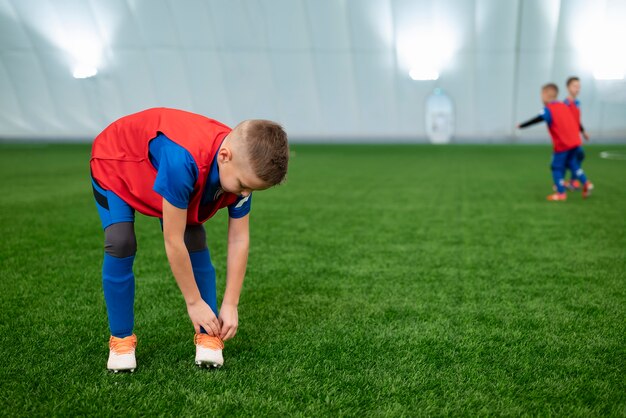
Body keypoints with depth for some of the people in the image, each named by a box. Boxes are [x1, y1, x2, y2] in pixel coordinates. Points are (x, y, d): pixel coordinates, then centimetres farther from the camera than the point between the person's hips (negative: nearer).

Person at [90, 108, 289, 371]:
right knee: (120, 244, -21)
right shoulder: (182, 161, -47)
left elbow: (239, 240, -16)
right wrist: (194, 302, -25)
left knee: (196, 244, -9)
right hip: (114, 165, -5)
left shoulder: (244, 167, -26)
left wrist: (230, 305, -15)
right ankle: (121, 339, -3)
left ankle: (207, 335, 4)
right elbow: (173, 242, -37)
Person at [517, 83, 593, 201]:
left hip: (562, 145, -8)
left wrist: (521, 126, -11)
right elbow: (573, 121, 21)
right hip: (574, 141, 8)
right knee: (572, 163, 23)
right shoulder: (564, 106, 14)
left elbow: (536, 120, -16)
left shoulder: (548, 109, -9)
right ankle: (586, 183, 14)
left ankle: (561, 193, 2)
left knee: (557, 167, 2)